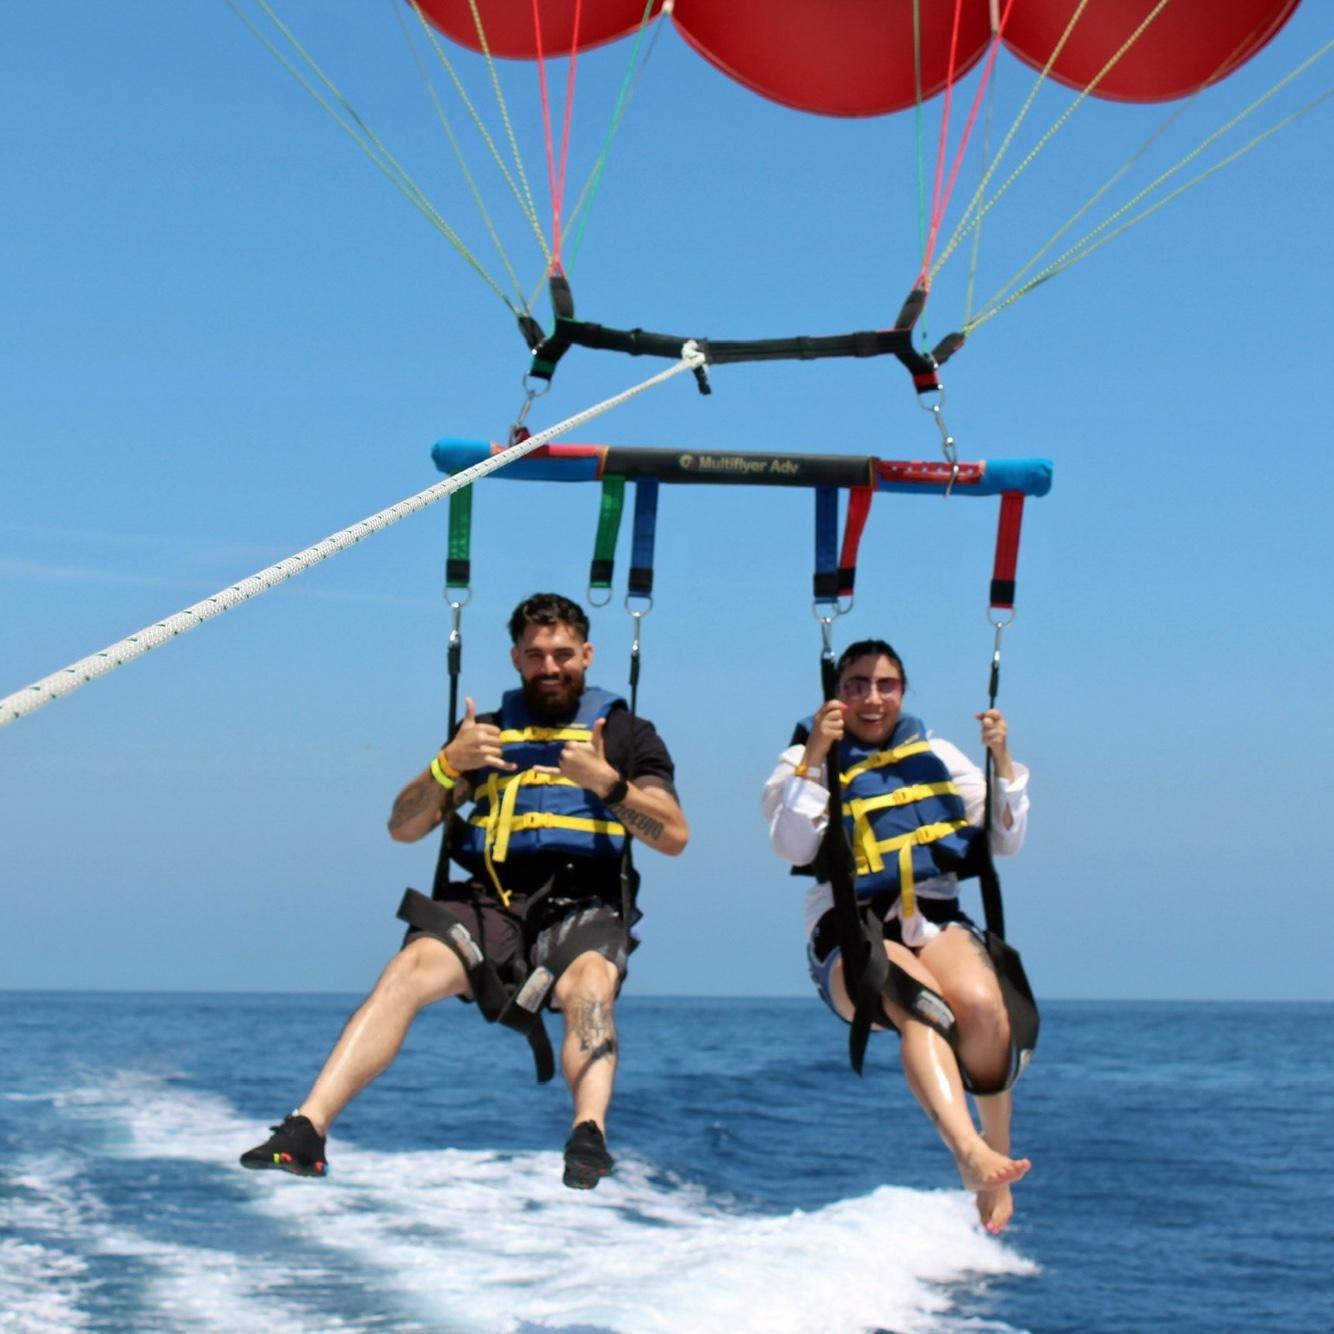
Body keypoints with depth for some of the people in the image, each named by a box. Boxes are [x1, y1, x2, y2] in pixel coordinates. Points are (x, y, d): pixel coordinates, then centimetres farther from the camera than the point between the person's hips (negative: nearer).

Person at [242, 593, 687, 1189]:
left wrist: (606, 782, -13)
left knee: (587, 983, -36)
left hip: (584, 904, -2)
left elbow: (674, 836, 3)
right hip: (490, 900, 2)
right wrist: (449, 763, -3)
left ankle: (589, 1136, -56)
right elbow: (404, 827, 15)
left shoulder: (626, 733, 16)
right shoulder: (490, 733, 22)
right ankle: (305, 1130, -36)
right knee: (409, 970, -26)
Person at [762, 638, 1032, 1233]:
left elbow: (1006, 839, 13)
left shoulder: (937, 756, 17)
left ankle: (996, 1154, -18)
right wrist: (813, 755, -17)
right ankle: (970, 1152, -55)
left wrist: (1002, 759, 1)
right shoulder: (806, 761, 8)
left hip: (936, 920, 3)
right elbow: (795, 847, -10)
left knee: (981, 1003, -32)